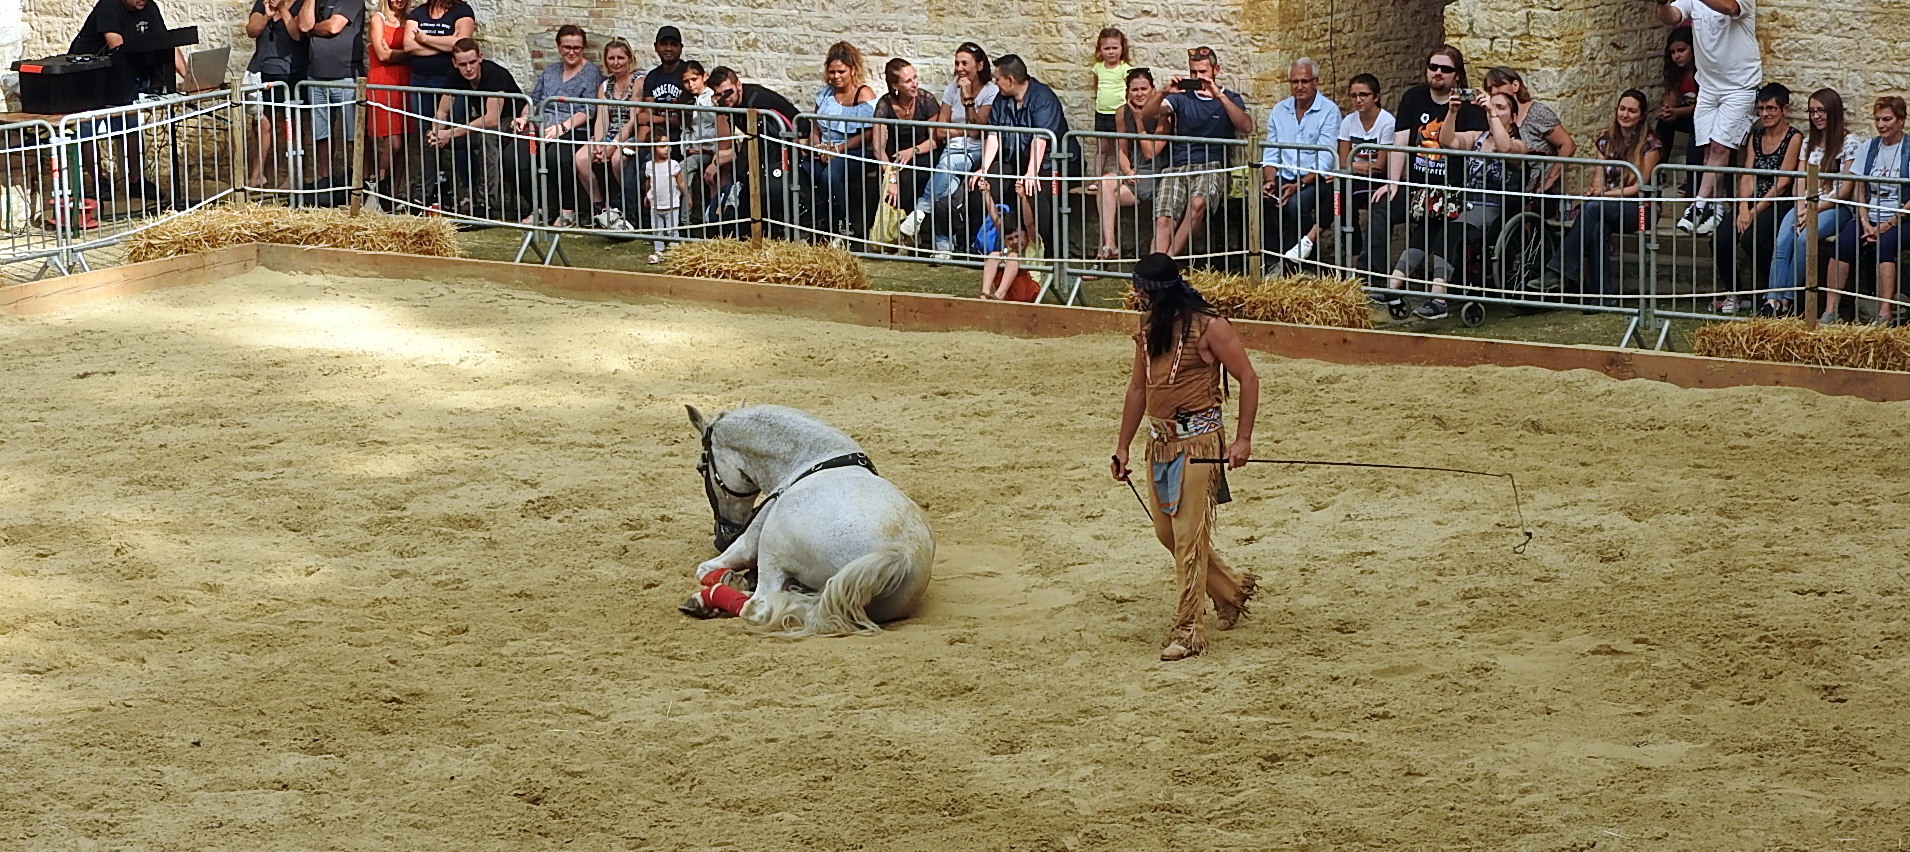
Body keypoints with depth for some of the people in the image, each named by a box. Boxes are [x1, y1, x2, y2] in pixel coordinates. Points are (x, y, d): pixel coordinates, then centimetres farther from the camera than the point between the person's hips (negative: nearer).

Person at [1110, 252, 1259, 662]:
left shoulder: (1208, 326, -11)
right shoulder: (1148, 326, 10)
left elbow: (1247, 378, -8)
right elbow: (1138, 387, 18)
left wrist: (1242, 440, -13)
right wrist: (1123, 446, 17)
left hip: (1197, 440, -7)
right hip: (1159, 440, 8)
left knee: (1189, 534, -8)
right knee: (1166, 531, 11)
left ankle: (1189, 629, -2)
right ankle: (1231, 589, 32)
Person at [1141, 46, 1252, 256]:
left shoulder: (1230, 99, 13)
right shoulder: (1181, 97, 17)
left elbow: (1246, 127, -7)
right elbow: (1150, 114, 3)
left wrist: (1219, 96, -15)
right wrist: (1163, 92, -16)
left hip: (1212, 167, -2)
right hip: (1178, 168, 2)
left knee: (1198, 202, -35)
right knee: (1163, 221, -23)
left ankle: (1169, 257, -27)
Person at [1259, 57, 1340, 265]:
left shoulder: (1329, 111, -4)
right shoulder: (1279, 111, 13)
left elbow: (1324, 160, -12)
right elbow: (1270, 153, 11)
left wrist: (1301, 184, -25)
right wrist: (1270, 181, -10)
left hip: (1316, 179, -4)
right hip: (1284, 178, 4)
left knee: (1295, 203, -36)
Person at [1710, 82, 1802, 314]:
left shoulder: (1794, 138, -2)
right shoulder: (1755, 138, 17)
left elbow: (1782, 183, -9)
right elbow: (1747, 176, 7)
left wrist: (1755, 212, -15)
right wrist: (1743, 209, -10)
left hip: (1779, 206, -6)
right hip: (1753, 204, 6)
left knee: (1751, 238, -33)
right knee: (1720, 240, -20)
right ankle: (1730, 292, 1)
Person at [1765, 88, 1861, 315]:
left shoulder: (1850, 142, -1)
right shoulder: (1809, 141, 19)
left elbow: (1845, 190, -6)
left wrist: (1815, 211, -13)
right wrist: (1801, 210, -8)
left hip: (1835, 208, -5)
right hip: (1807, 205, 5)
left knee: (1804, 238, -32)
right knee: (1782, 241, -25)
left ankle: (1787, 299, -27)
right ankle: (1773, 299, -36)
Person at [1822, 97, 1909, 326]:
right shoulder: (1869, 148, 16)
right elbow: (1859, 191, 12)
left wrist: (1887, 226, -13)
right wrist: (1866, 224, -4)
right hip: (1870, 217, 4)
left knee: (1884, 244, -34)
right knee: (1843, 242, -24)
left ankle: (1885, 315, -38)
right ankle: (1830, 311, -28)